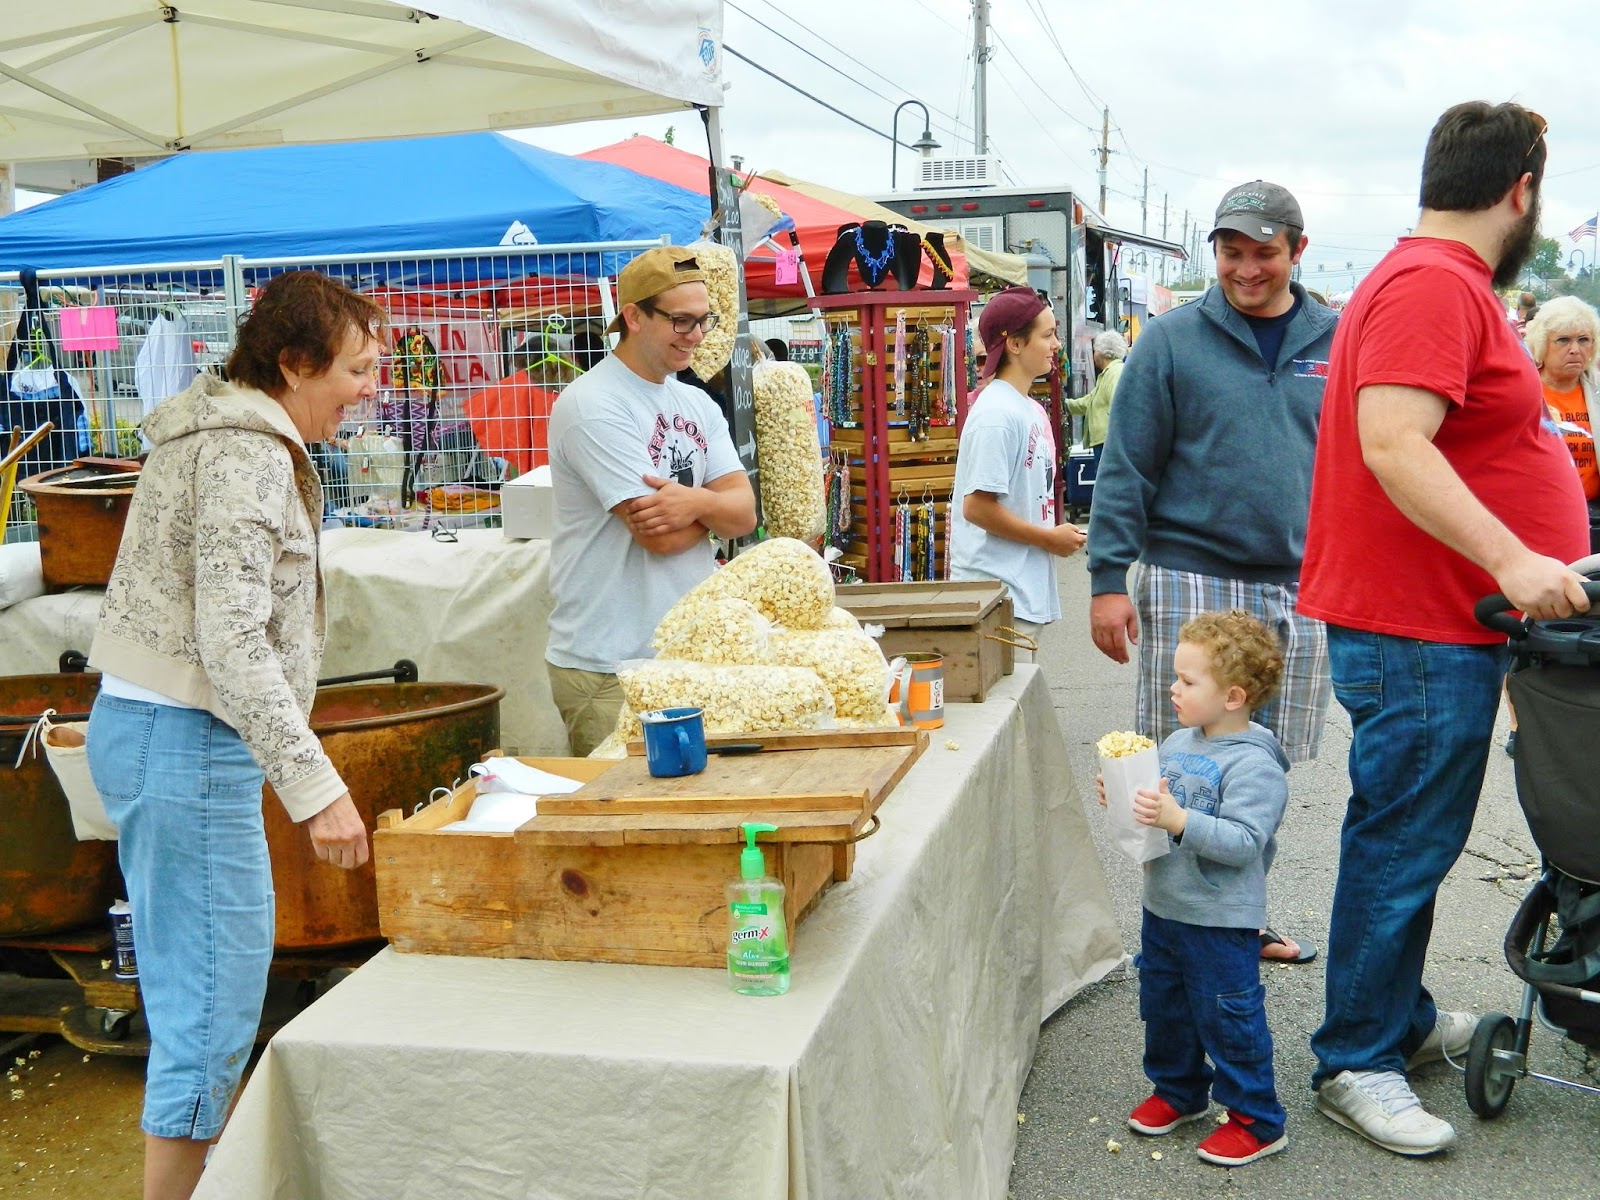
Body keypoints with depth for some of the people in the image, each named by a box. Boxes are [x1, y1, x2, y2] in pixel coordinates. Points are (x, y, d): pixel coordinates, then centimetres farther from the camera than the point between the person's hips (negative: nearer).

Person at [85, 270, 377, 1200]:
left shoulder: (233, 435, 14)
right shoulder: (248, 455, -17)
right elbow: (234, 642, -24)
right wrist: (316, 786, -27)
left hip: (150, 729, 11)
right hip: (185, 741, -11)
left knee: (195, 982, 18)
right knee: (216, 991, -5)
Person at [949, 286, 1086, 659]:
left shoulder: (1030, 408, 12)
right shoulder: (997, 414, -17)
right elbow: (977, 507, -21)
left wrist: (1059, 533, 5)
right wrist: (1050, 538, -13)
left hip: (1026, 588, 9)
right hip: (999, 596, -9)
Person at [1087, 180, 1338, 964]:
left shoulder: (1336, 343, 8)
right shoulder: (1172, 340, -1)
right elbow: (1126, 467, -4)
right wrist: (1109, 579, -10)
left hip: (1299, 590, 4)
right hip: (1190, 581, -3)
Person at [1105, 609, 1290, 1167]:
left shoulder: (1253, 764, -21)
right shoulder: (1176, 743, 4)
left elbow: (1243, 841, -28)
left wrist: (1179, 820, -36)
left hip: (1221, 922, -8)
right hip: (1163, 908, 8)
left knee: (1228, 1017, 3)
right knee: (1164, 1007, 21)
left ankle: (1256, 1120, 19)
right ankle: (1178, 1091, 41)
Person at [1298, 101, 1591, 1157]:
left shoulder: (1439, 282, 17)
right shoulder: (1437, 285, -17)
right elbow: (1392, 446, -29)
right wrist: (1511, 561, -31)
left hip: (1444, 626, 11)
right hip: (1422, 634, -11)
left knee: (1413, 841, 19)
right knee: (1403, 848, -2)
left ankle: (1403, 1020, 33)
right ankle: (1357, 1065, 9)